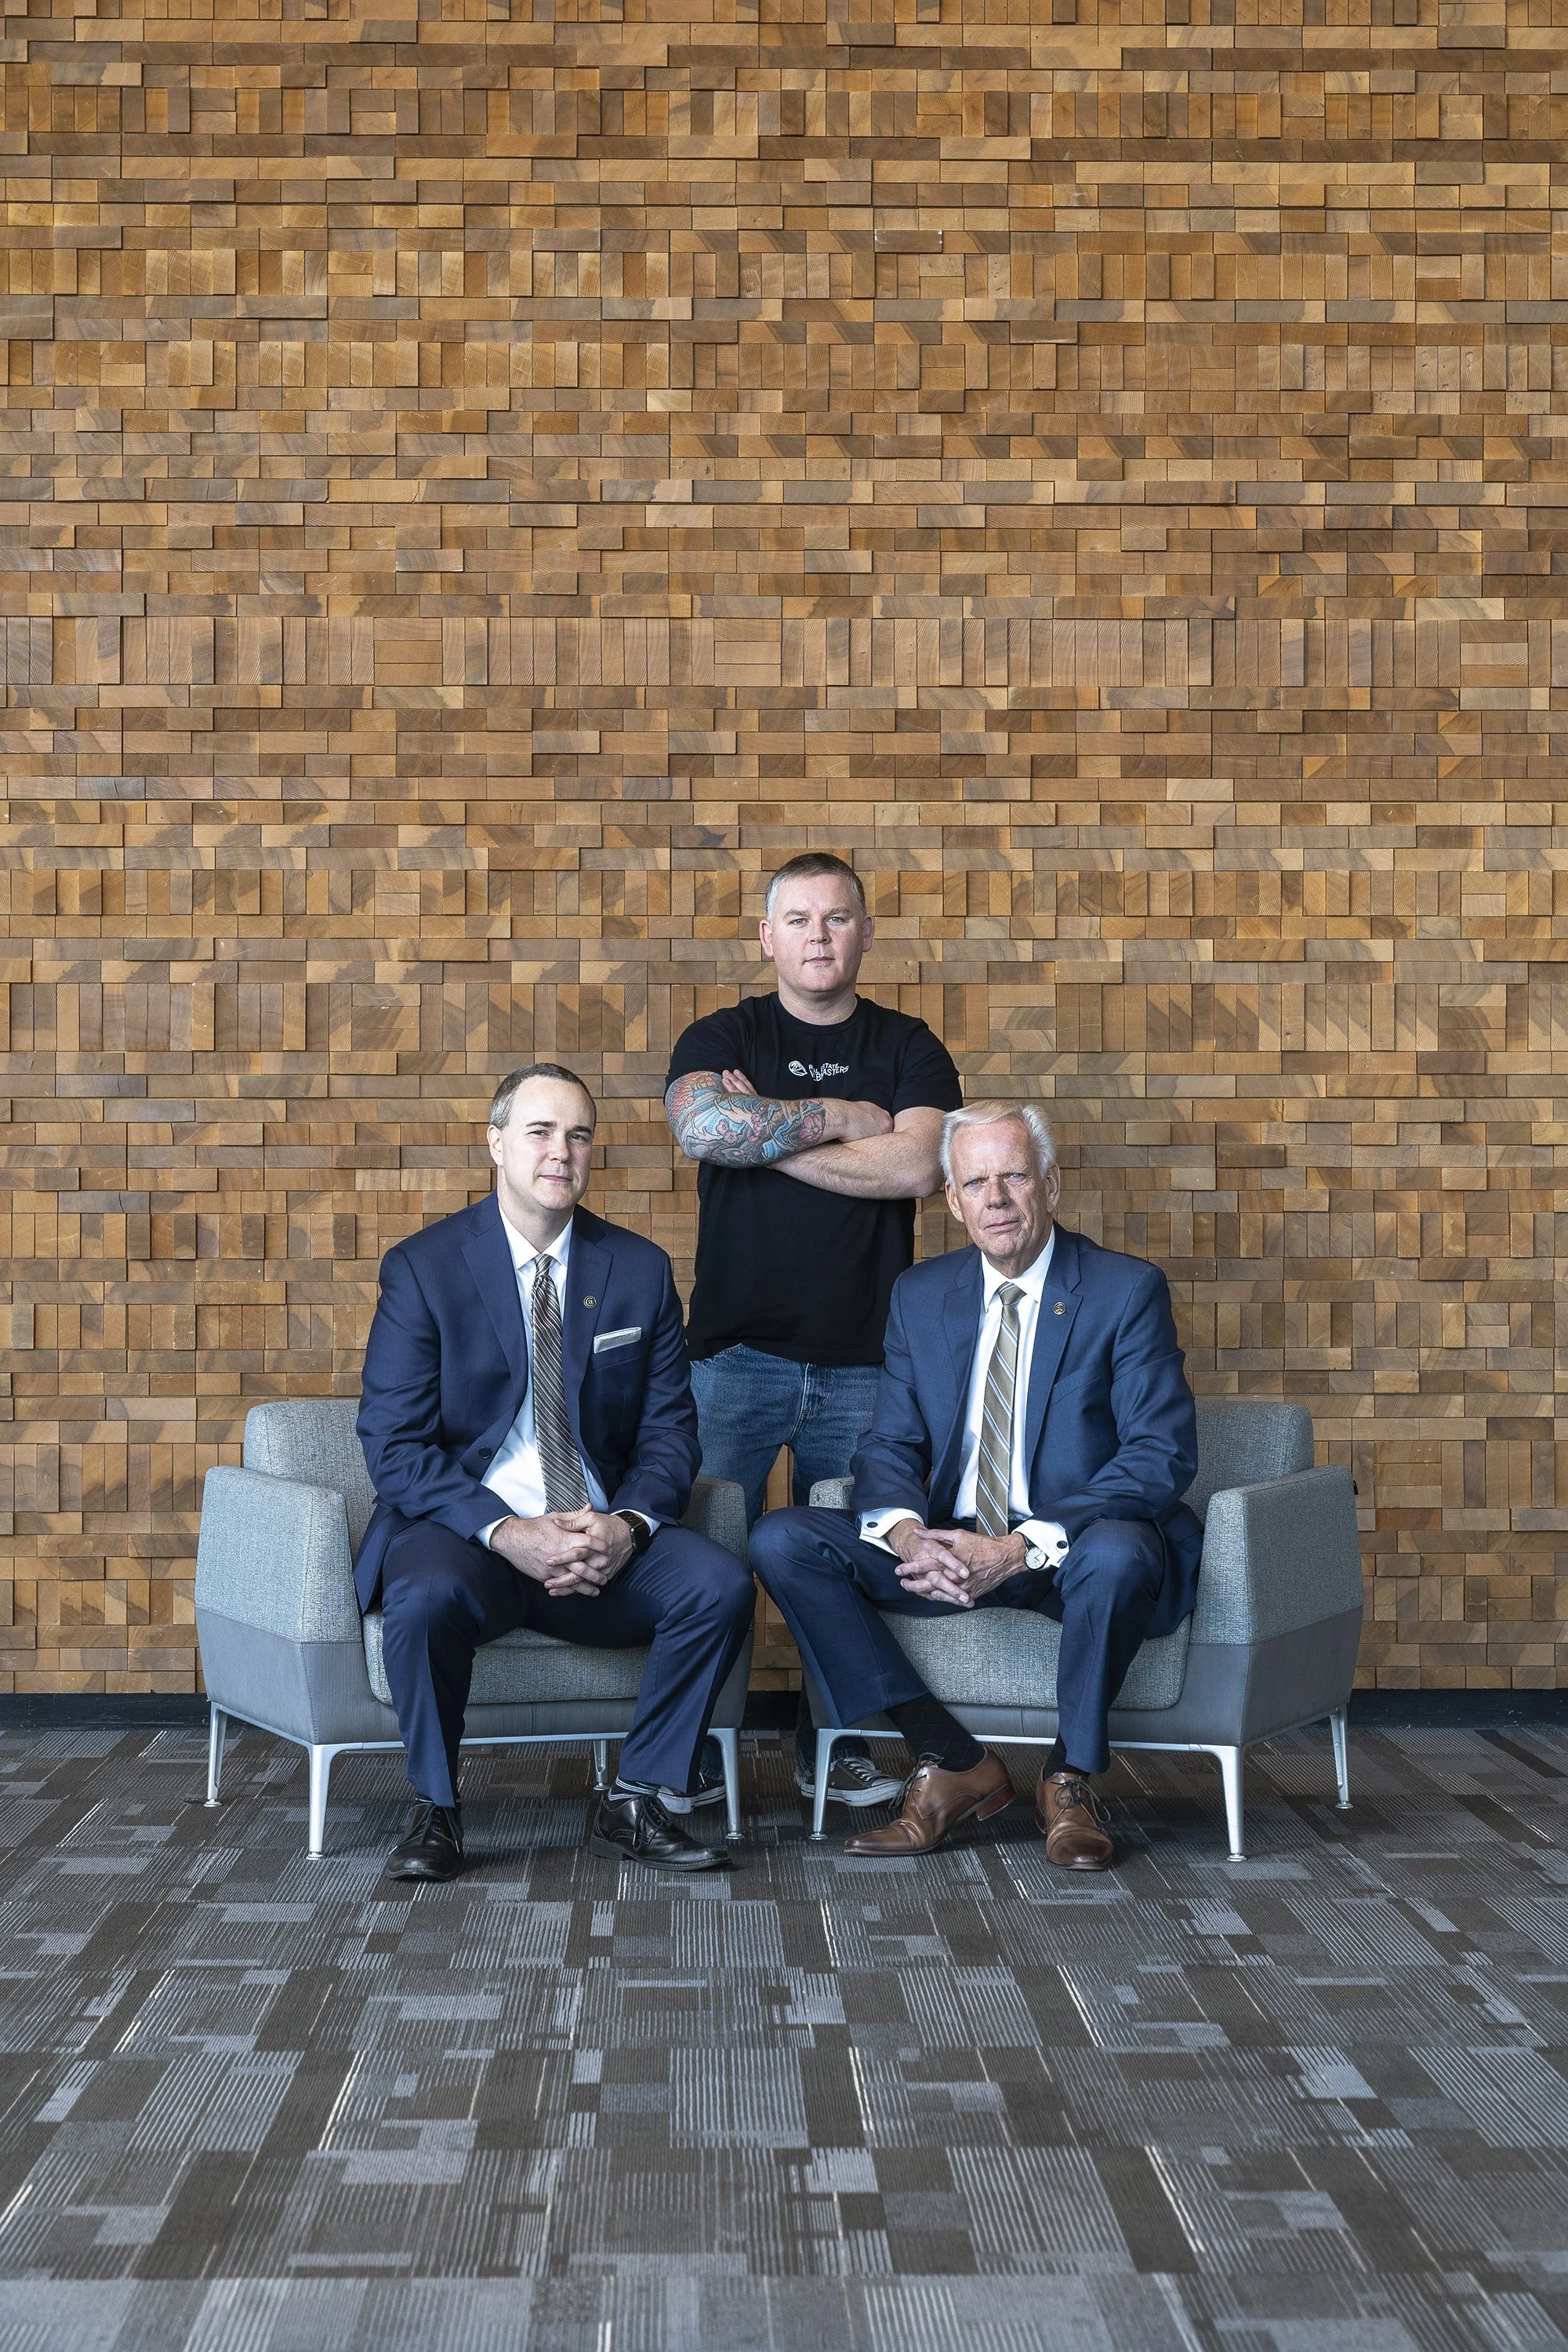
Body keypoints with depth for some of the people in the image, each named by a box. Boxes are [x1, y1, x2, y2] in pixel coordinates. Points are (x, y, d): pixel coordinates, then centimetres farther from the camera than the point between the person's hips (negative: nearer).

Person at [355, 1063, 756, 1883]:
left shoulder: (640, 1269, 8)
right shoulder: (422, 1267, -2)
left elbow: (669, 1430, 7)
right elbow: (393, 1445, -8)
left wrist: (627, 1525, -15)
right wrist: (508, 1533, -22)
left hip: (605, 1543, 3)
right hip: (467, 1532, -3)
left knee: (721, 1584, -23)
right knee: (426, 1595, -35)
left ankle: (636, 1803, -5)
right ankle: (435, 1812, -11)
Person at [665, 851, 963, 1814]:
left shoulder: (908, 1047, 9)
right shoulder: (723, 1038, 7)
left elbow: (917, 1165, -9)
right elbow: (702, 1124, -16)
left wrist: (767, 1135, -8)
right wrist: (838, 1117, -9)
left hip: (864, 1357, 1)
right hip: (737, 1349, -1)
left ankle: (837, 1750, 21)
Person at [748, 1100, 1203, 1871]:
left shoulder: (1129, 1290, -5)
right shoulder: (920, 1295, 9)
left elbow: (1163, 1455, -14)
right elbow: (889, 1446, 6)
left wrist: (1021, 1546, -25)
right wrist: (907, 1534, -20)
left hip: (1082, 1548, -4)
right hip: (949, 1549, 5)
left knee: (1116, 1554, -40)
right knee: (781, 1540, -14)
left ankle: (1069, 1779, -12)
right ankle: (953, 1765, -11)